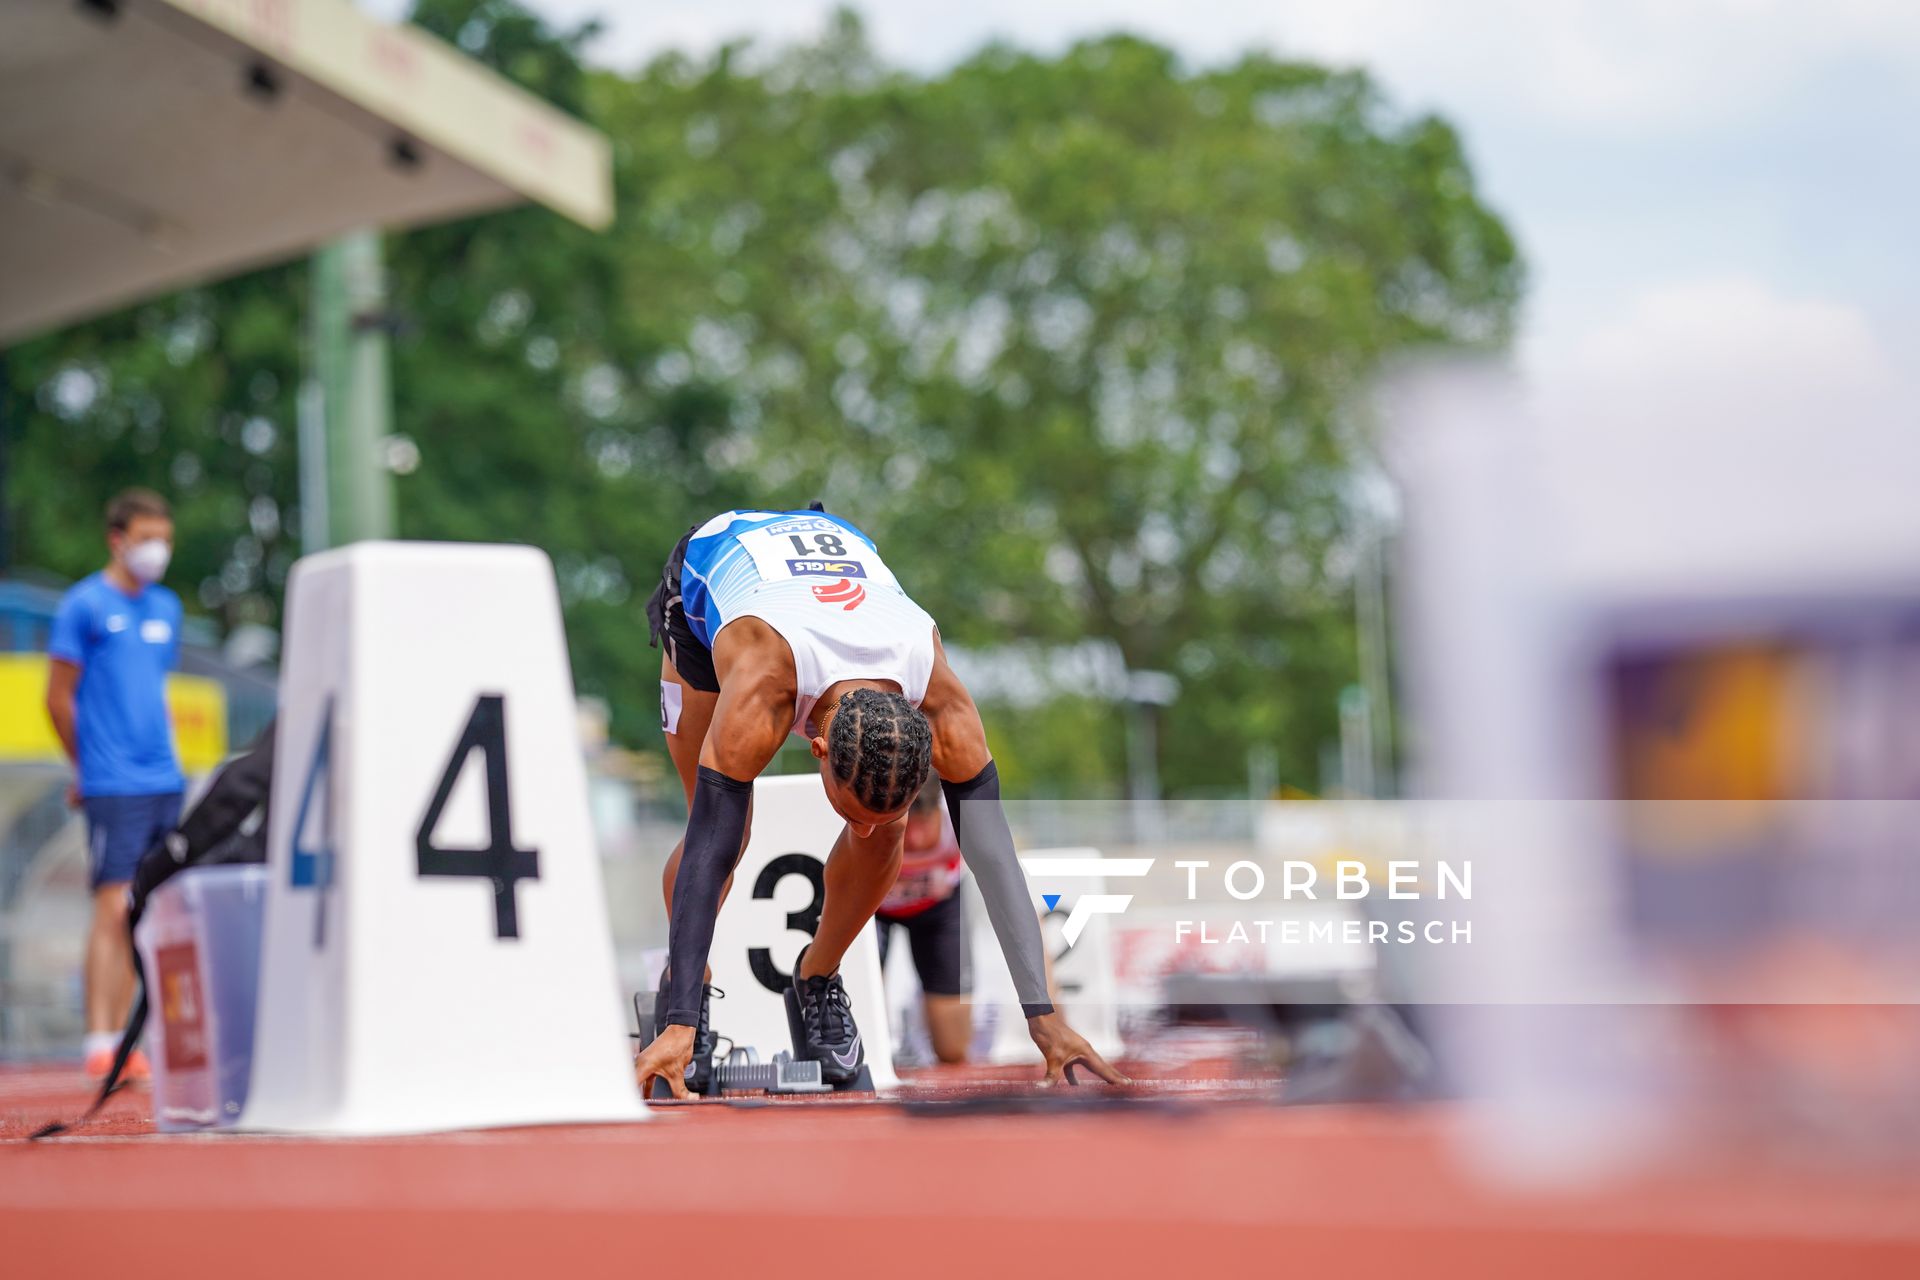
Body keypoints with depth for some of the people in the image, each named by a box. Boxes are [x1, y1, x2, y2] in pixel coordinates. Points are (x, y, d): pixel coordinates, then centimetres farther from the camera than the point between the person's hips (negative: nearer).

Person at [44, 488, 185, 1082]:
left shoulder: (167, 607, 16)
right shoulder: (84, 605, -4)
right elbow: (58, 698, -1)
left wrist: (160, 748, 15)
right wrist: (87, 769, 6)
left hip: (165, 781, 6)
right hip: (113, 786, -6)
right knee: (114, 909, -11)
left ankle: (119, 1036, 11)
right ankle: (99, 1044, -9)